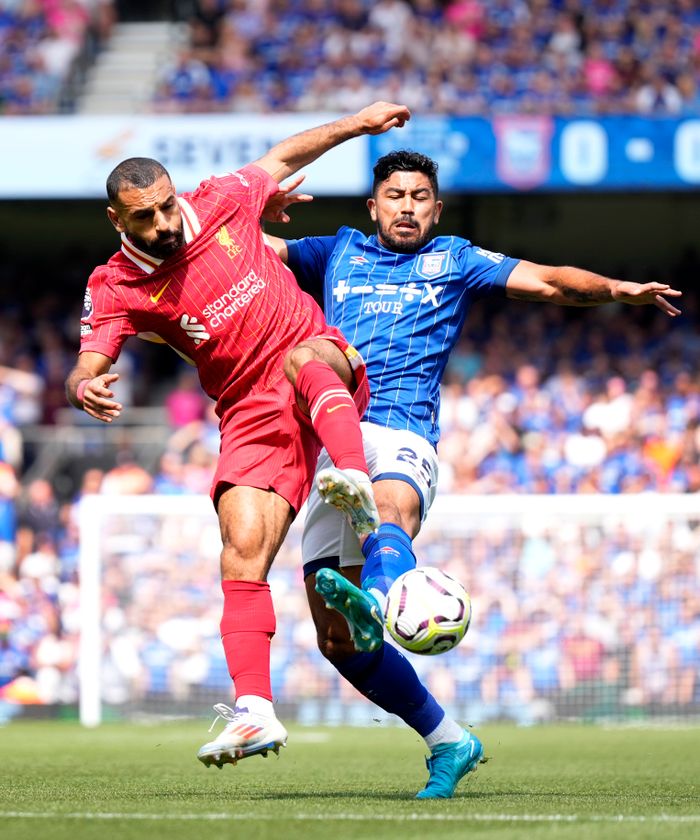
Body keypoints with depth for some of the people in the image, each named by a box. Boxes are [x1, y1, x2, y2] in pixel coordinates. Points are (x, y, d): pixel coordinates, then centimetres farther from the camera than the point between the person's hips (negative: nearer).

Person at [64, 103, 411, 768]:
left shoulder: (220, 202, 0)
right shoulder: (115, 289, -5)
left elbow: (282, 157, 18)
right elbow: (87, 366, -16)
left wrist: (357, 123, 22)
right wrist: (83, 387, -40)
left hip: (326, 367, 0)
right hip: (250, 415, 0)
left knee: (301, 360, -38)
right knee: (242, 546, -17)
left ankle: (356, 484, -63)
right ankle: (254, 709, -22)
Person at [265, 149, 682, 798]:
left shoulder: (453, 261, 19)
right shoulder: (339, 253, 25)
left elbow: (547, 281, 9)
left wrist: (616, 288, -9)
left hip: (401, 437, -3)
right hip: (329, 443, 3)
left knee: (391, 509, -41)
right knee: (336, 643, -2)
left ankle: (372, 606, -74)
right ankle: (449, 743, 13)